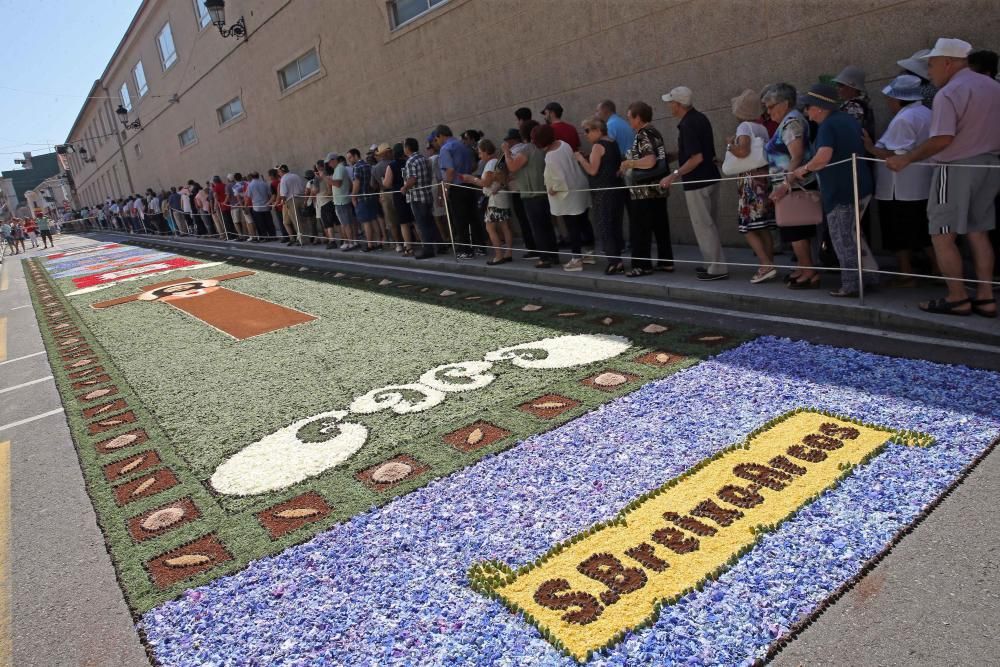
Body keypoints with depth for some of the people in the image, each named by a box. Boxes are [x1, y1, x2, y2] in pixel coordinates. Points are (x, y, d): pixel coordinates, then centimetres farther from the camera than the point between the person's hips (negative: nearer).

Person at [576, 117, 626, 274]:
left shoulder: (598, 146, -11)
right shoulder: (613, 143, 15)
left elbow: (592, 170, -19)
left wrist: (580, 158, -4)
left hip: (603, 192, -9)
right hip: (617, 189, 9)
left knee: (604, 227, -4)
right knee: (616, 227, 11)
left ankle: (614, 261, -8)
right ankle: (617, 260, 14)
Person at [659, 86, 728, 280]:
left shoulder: (687, 125, -19)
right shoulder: (700, 118, 10)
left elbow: (696, 158, -25)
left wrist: (674, 175, -21)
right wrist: (679, 154, 25)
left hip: (697, 183, -10)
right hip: (710, 177, 10)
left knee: (704, 226, -3)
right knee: (710, 224, 16)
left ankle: (717, 269, 0)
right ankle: (714, 264, 24)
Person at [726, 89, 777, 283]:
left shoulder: (744, 126, -8)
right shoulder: (762, 128, 15)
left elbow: (743, 151, -24)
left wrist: (729, 145, -5)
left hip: (750, 179, -8)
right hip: (765, 177, 8)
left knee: (749, 227, -5)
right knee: (764, 227, 10)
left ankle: (766, 266, -14)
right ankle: (770, 266, 11)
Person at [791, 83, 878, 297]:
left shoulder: (828, 125, -15)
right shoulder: (849, 119, 13)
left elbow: (823, 157, -31)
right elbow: (863, 148, 26)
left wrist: (805, 169, -14)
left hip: (841, 191, -9)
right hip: (862, 188, 9)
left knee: (842, 239, 0)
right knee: (852, 234, 20)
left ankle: (850, 285, 5)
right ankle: (870, 274, 23)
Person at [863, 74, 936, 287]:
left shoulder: (903, 119, -17)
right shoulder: (928, 114, 14)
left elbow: (898, 156, -24)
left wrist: (870, 148, -17)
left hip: (900, 191, -9)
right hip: (923, 187, 9)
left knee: (900, 237, 1)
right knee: (924, 233, 16)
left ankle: (907, 275, 6)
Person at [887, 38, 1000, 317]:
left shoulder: (948, 93, -15)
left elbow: (942, 139, -24)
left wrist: (906, 159, -17)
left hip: (957, 168, -9)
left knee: (942, 235, -1)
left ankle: (957, 298, 0)